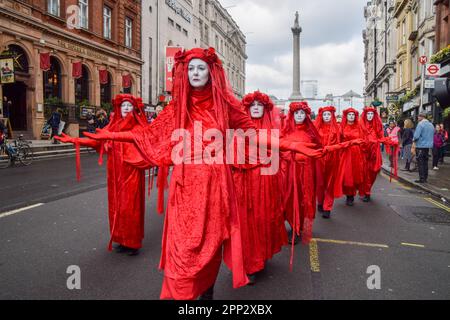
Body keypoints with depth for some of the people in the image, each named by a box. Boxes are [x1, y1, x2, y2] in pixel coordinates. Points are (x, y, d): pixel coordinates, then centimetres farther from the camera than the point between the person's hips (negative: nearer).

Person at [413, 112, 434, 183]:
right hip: (428, 146, 7)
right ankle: (425, 178, 17)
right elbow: (432, 136, 17)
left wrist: (414, 139, 0)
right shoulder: (431, 125, 9)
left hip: (421, 146, -7)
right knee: (425, 163, 13)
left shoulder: (420, 124, -13)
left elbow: (416, 136, -19)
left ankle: (422, 179, -2)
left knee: (420, 163, -2)